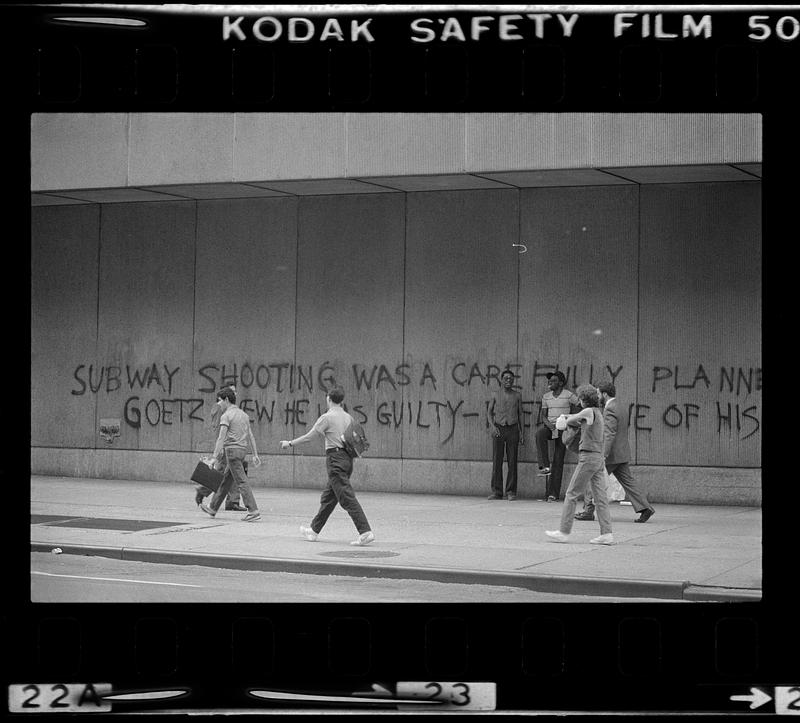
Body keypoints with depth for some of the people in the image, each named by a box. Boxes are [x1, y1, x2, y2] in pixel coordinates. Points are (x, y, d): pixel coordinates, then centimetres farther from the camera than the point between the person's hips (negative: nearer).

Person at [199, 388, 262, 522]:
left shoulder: (226, 416, -9)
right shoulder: (244, 415, 16)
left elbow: (221, 438, -16)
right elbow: (250, 436, 16)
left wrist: (215, 456, -16)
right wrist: (255, 454, 16)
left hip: (232, 449, -9)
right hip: (242, 449, 9)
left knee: (241, 482, -11)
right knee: (226, 480, 17)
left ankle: (253, 511, -17)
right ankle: (213, 508, 28)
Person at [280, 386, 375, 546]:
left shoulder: (327, 417, -9)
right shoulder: (348, 417, 11)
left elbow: (309, 437, -4)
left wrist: (290, 443, 8)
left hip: (335, 459, -8)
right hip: (347, 458, 8)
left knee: (347, 498, -11)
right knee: (328, 497, 17)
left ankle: (365, 532, -20)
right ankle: (314, 530, 28)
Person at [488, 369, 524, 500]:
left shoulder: (517, 395, 9)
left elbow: (520, 414, 12)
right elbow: (490, 412, 10)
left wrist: (521, 432, 6)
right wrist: (493, 426, -5)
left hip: (512, 429, 1)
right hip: (499, 429, -1)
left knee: (512, 461, -1)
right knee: (497, 461, -3)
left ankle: (511, 492, 3)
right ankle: (496, 491, 1)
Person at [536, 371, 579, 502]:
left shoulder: (568, 395, -3)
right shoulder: (546, 396, 11)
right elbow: (543, 415, 8)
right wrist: (548, 423, -12)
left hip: (562, 429, -3)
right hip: (549, 426, 3)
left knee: (558, 461, -4)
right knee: (540, 433, -34)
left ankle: (553, 493, -2)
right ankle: (545, 466, -33)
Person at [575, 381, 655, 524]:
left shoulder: (610, 410, -14)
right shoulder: (621, 409, 17)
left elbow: (610, 434, -23)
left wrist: (604, 454, -27)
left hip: (611, 455, -9)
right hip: (622, 454, 9)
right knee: (628, 481, 4)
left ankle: (588, 511, 5)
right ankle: (645, 508, -6)